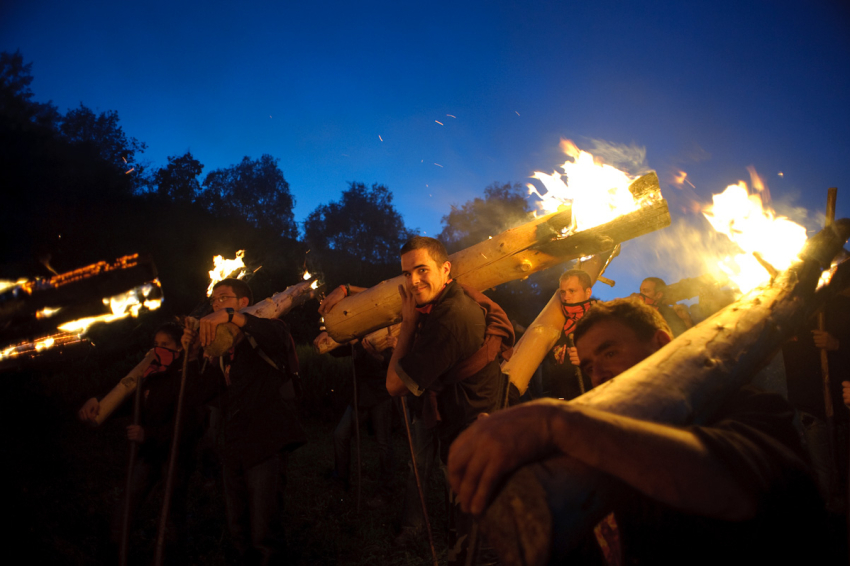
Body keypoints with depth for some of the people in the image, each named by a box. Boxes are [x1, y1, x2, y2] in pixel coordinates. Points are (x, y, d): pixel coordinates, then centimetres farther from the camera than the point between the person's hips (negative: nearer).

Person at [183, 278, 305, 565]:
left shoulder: (261, 334, -3)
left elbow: (280, 335, -29)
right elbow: (206, 392, 13)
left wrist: (231, 316, -36)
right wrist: (192, 356, -1)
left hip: (265, 444, -7)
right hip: (234, 448, 7)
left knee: (264, 536, -10)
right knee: (239, 532, 16)